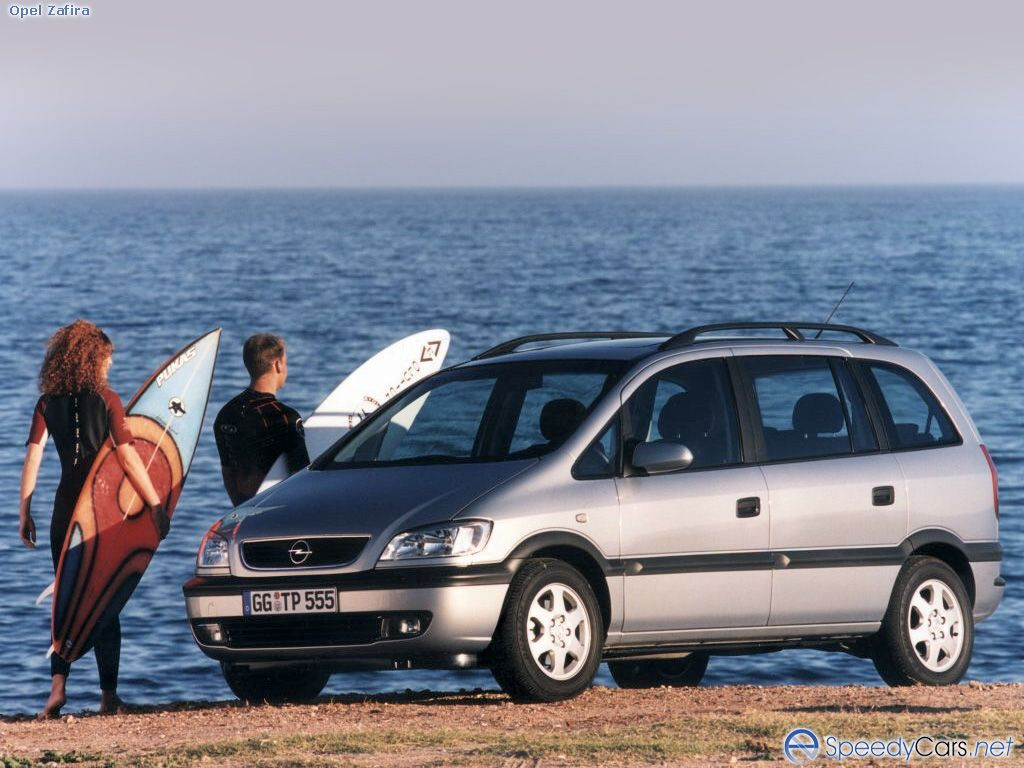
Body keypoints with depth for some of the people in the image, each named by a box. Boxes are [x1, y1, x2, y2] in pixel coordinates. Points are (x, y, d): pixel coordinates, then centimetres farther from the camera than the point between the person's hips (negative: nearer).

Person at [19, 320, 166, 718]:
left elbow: (33, 458, -3)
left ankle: (58, 685, -7)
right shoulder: (106, 399, -7)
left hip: (66, 508, 2)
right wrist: (156, 503, -7)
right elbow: (128, 458, -11)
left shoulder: (49, 403, 2)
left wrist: (25, 514, 1)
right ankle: (108, 694, 5)